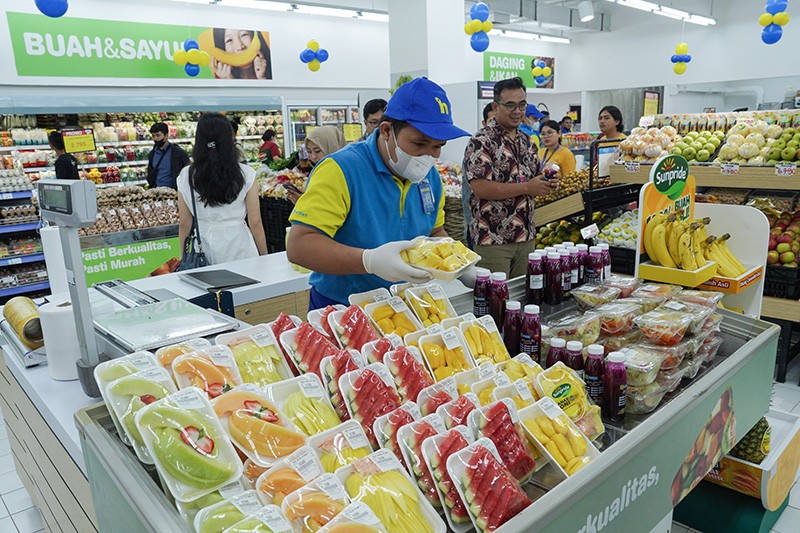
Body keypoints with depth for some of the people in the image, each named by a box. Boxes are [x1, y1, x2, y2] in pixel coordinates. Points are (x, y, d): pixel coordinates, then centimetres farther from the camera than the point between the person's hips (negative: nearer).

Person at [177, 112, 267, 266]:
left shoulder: (186, 176, -2)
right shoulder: (246, 174, -6)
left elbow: (185, 224, 3)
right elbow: (255, 223, -3)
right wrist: (264, 257, 8)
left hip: (203, 249, 1)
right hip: (239, 249, -1)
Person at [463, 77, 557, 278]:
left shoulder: (526, 141, 14)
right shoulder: (481, 142, -11)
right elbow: (480, 188, -21)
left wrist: (547, 183, -1)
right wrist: (526, 188, -18)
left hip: (526, 237, 7)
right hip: (492, 239, -7)